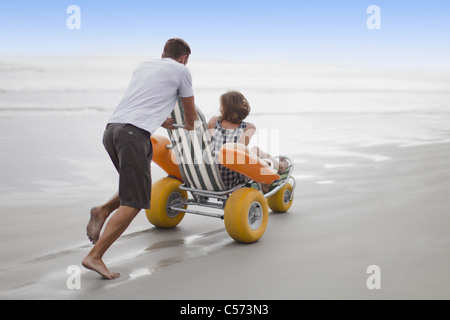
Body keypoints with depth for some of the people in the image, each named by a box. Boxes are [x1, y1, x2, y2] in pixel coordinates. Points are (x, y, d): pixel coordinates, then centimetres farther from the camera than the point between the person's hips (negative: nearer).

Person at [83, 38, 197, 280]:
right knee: (134, 202, -5)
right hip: (134, 133, -7)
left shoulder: (144, 66, 28)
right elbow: (190, 113, 20)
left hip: (111, 128, 8)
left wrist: (162, 122, 54)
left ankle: (103, 211, 6)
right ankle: (94, 256, -10)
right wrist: (188, 125, 43)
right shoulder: (181, 70, 11)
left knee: (139, 185, 24)